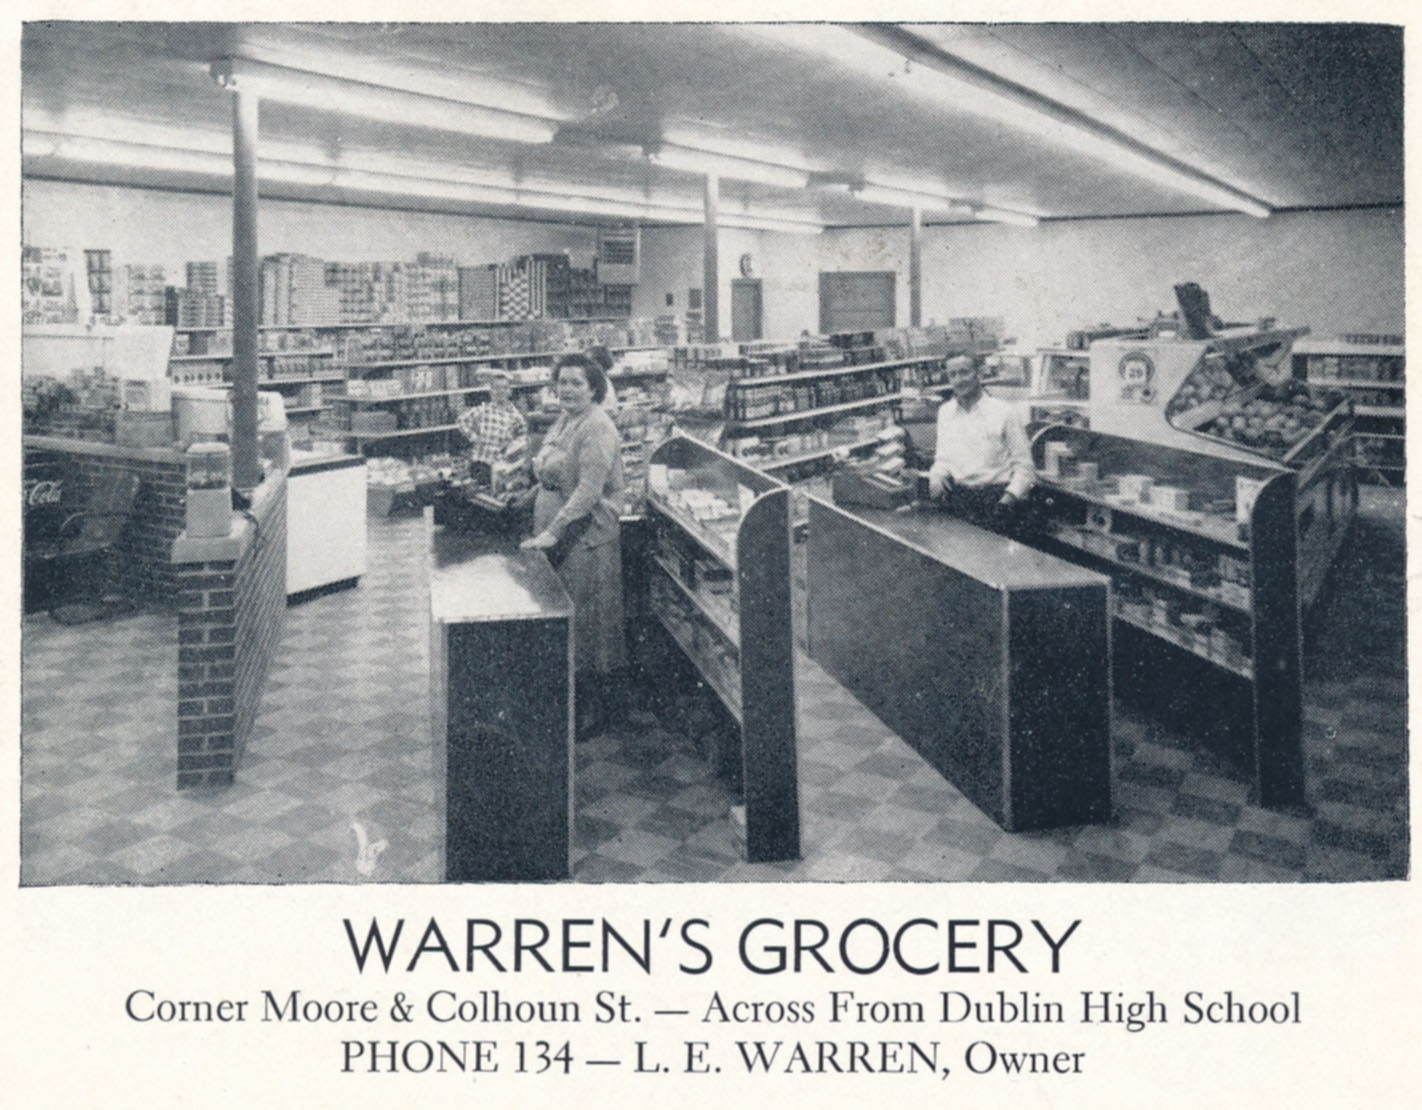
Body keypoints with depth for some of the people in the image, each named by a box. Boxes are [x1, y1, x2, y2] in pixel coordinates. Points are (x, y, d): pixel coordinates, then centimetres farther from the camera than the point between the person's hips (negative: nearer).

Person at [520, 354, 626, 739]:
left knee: (588, 618, 0)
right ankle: (574, 697, 26)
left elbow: (588, 491, -23)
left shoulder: (597, 429, -16)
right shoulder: (564, 420, 13)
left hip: (587, 538, -9)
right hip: (558, 536, 9)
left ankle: (597, 708, 11)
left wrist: (553, 532, -26)